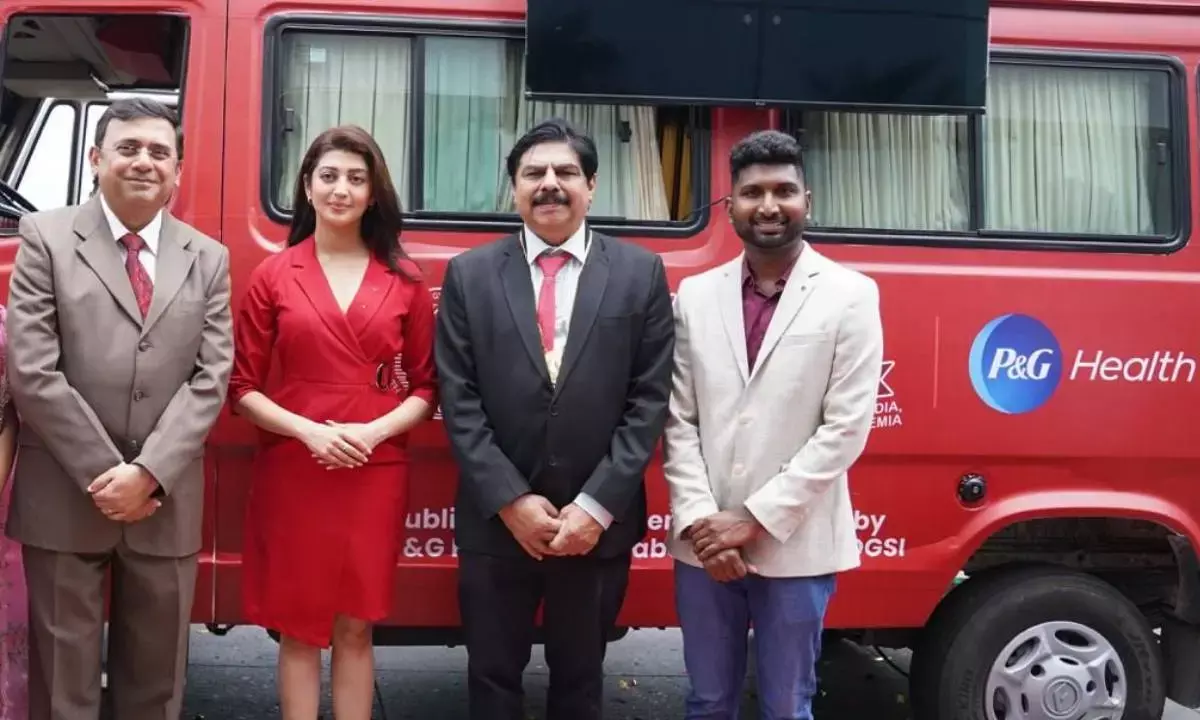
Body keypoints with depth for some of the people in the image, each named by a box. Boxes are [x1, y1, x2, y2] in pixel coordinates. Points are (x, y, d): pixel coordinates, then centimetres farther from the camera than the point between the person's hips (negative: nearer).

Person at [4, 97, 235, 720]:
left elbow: (211, 377, 0)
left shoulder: (207, 259, 9)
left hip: (166, 503, 3)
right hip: (66, 499, -2)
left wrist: (149, 473, -11)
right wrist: (103, 474, -11)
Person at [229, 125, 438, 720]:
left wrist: (375, 432, -12)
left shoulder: (404, 280, 5)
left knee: (355, 626, 9)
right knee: (299, 626, 8)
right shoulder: (273, 276, 2)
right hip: (291, 471, 0)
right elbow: (242, 387, 1)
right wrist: (308, 430, -14)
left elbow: (426, 387, 6)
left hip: (377, 473, 1)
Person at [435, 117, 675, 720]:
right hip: (496, 523, 0)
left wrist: (597, 505, -10)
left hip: (598, 524, 0)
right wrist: (511, 501, -11)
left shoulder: (640, 274, 1)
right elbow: (459, 401, -3)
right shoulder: (469, 275, 2)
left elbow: (650, 400, -4)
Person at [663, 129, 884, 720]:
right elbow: (678, 420, 4)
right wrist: (699, 520, -7)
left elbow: (845, 428, -9)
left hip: (795, 546, -3)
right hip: (702, 545, 3)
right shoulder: (695, 296, 5)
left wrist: (755, 520, -11)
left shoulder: (850, 296, -4)